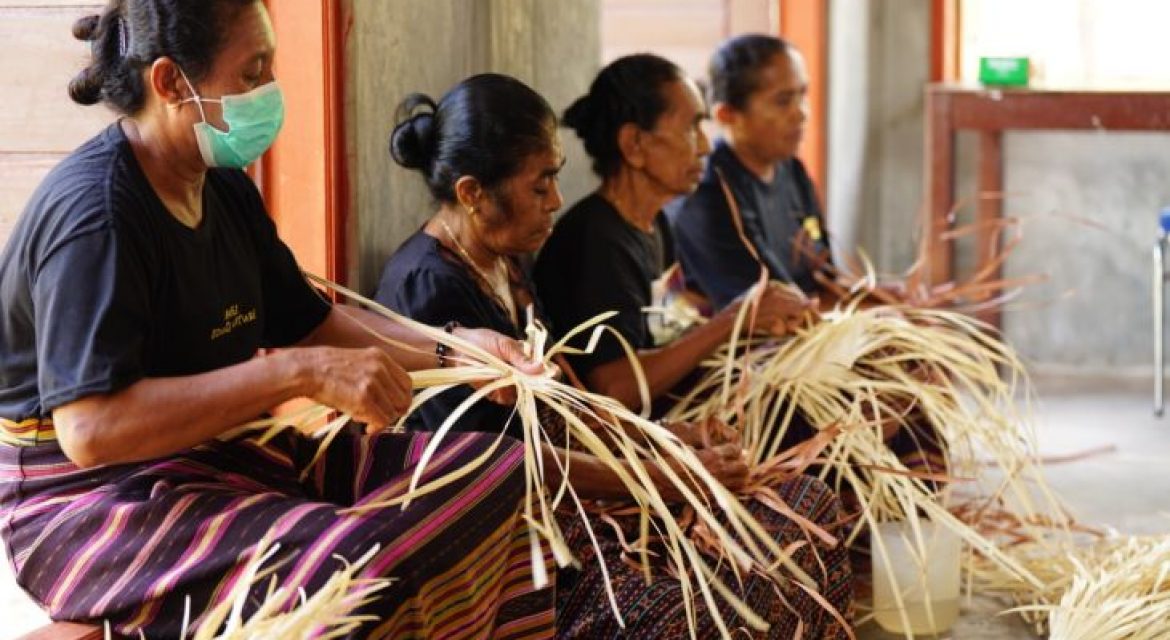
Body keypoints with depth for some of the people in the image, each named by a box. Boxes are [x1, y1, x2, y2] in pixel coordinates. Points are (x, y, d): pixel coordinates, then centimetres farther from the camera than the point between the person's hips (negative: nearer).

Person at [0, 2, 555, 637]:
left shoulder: (225, 190, 8)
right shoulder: (95, 211, -21)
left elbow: (312, 323, 19)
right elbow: (90, 428, -30)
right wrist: (302, 374, -31)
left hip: (221, 455, 9)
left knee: (497, 473, -1)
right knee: (369, 574, -33)